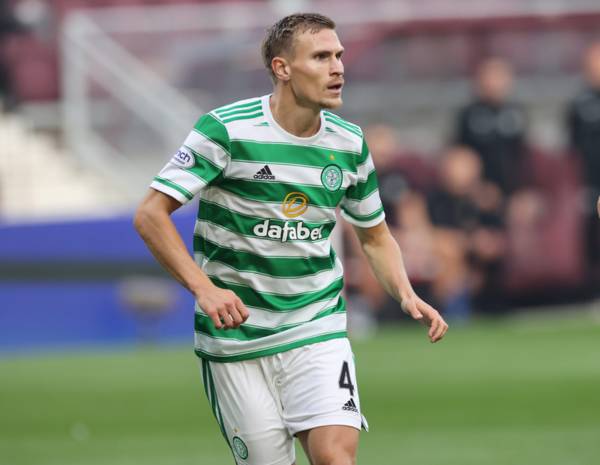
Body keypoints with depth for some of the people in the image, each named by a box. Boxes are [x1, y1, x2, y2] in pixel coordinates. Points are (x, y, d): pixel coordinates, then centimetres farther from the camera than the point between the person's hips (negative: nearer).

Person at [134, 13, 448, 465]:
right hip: (236, 338, -3)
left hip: (318, 328, 3)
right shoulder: (226, 130, -13)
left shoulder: (349, 143, 2)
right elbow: (151, 214, -14)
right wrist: (203, 287, -26)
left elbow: (375, 235, 17)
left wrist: (407, 295, -2)